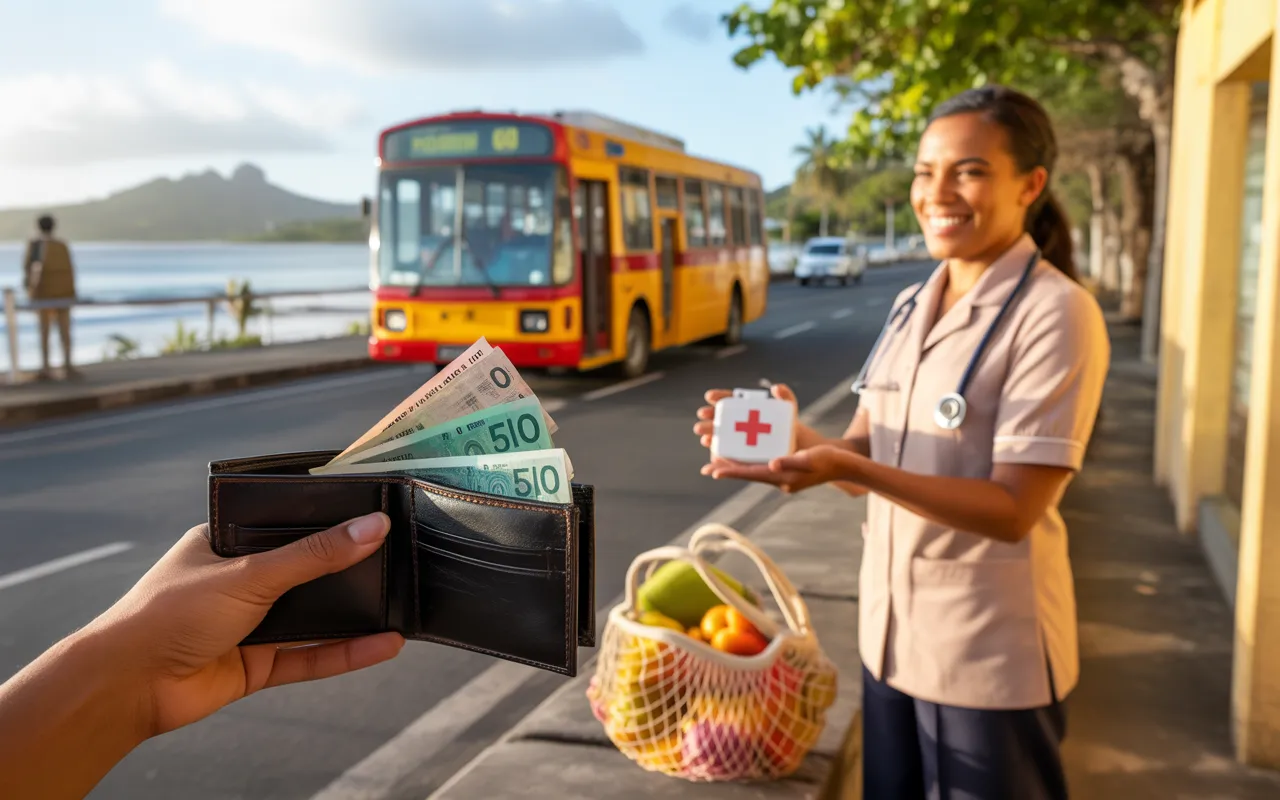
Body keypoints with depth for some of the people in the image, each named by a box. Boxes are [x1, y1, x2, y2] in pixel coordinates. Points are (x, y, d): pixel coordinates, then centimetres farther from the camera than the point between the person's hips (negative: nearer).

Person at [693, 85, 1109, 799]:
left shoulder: (1055, 313, -16)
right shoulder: (912, 305, 5)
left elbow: (1013, 509, -21)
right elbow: (866, 457, 5)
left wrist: (848, 469, -32)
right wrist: (793, 438, -16)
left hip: (989, 655, -6)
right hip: (891, 631, 7)